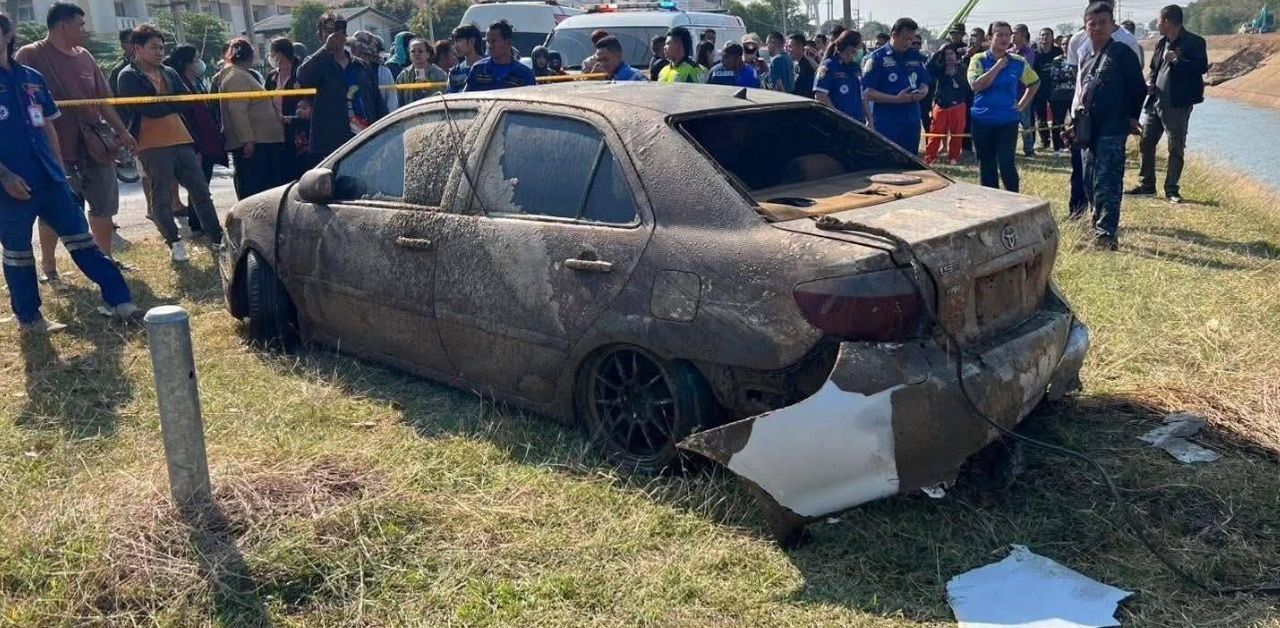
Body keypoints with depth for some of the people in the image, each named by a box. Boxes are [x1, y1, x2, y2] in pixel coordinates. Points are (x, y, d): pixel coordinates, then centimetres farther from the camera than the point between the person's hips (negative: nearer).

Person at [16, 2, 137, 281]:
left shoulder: (84, 57, 11)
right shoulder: (29, 56, -8)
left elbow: (102, 100, 17)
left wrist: (122, 131, 17)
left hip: (95, 145, 6)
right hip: (58, 150, -6)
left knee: (104, 205, 11)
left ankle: (105, 257, 25)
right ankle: (47, 265, 18)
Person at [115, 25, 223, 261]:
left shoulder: (169, 73, 15)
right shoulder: (129, 77, -4)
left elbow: (189, 101, 6)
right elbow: (150, 108, -16)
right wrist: (175, 102, -7)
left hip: (181, 140, 5)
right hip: (152, 146, -5)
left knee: (200, 190, 6)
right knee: (162, 198, -1)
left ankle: (217, 237, 13)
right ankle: (175, 243, 9)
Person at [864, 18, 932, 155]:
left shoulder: (916, 57, 12)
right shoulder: (877, 58, -5)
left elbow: (925, 83, 20)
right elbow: (868, 93, -11)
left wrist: (923, 92, -5)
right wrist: (897, 99, -19)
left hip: (912, 123, 6)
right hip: (886, 125, -5)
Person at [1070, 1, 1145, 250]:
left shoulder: (1122, 53, -4)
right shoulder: (1087, 59, 17)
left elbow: (1139, 88, -4)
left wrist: (1132, 117, -3)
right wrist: (1076, 120, 14)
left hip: (1113, 129, -8)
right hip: (1090, 130, 8)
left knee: (1107, 183, -12)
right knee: (1090, 183, 13)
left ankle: (1106, 233, -11)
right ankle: (1101, 226, 26)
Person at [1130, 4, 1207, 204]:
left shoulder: (1193, 42, -9)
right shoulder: (1161, 43, 13)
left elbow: (1202, 67, -18)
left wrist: (1177, 60, -27)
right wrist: (1149, 82, 3)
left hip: (1178, 105, -7)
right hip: (1156, 101, 7)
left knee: (1176, 148, 0)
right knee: (1146, 142, 10)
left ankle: (1171, 189, 7)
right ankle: (1147, 184, 21)